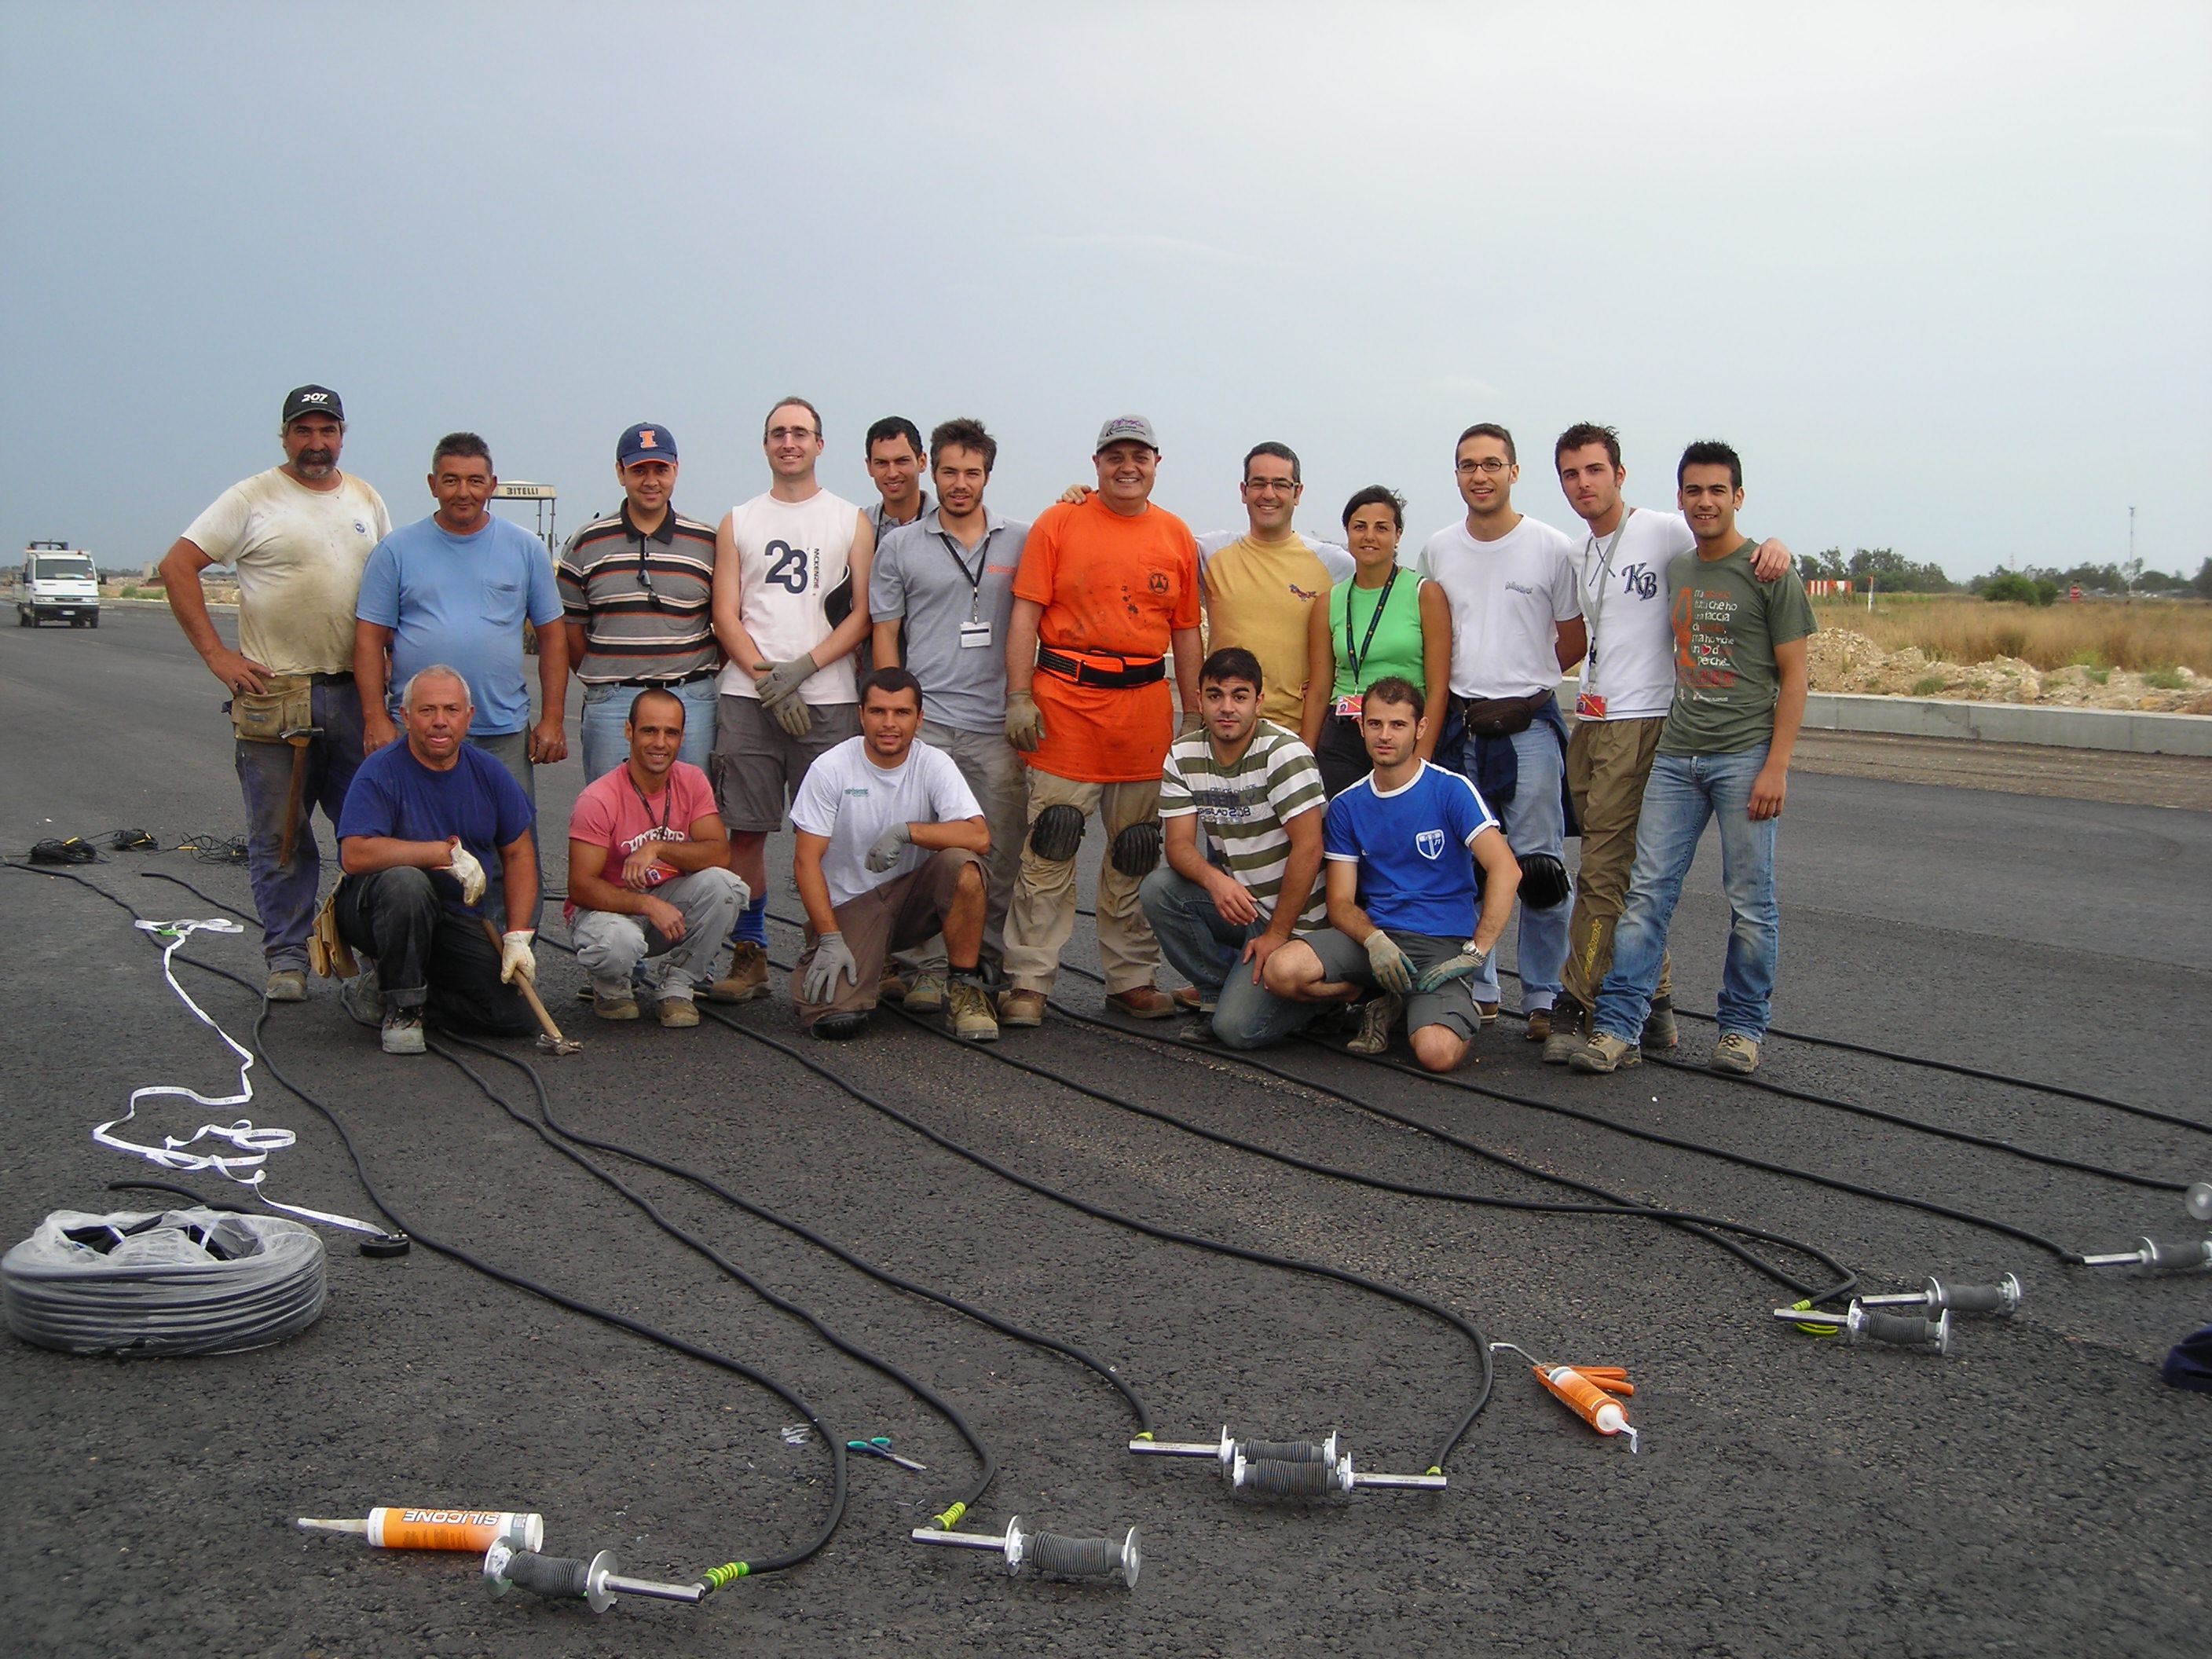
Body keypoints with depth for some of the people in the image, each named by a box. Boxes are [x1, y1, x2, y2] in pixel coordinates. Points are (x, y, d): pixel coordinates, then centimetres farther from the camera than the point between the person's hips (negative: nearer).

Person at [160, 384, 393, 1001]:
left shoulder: (367, 500, 13)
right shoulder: (252, 499, -2)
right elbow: (177, 566, -4)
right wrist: (216, 654, -8)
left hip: (354, 694, 4)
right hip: (273, 695, -3)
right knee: (280, 836, 2)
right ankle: (286, 956, 11)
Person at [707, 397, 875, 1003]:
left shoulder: (851, 522, 11)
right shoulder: (737, 523, 14)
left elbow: (863, 615, 3)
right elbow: (726, 617, 7)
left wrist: (802, 667, -10)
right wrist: (766, 679, -9)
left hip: (828, 700, -1)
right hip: (747, 700, 1)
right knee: (745, 832, 0)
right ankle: (750, 956, 10)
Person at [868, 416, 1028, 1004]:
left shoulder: (1021, 541, 10)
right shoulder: (899, 546, 8)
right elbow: (885, 635, 9)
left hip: (998, 725, 1)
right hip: (925, 721, -1)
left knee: (1002, 853, 4)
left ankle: (993, 964, 16)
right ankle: (932, 966, 5)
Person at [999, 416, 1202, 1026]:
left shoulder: (1176, 536, 12)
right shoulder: (1059, 523, 3)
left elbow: (1186, 631, 14)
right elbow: (1025, 614, -2)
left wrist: (1195, 715, 11)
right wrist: (1019, 697, -10)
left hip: (1145, 707, 3)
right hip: (1065, 700, -3)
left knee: (1137, 853, 8)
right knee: (1050, 845, -4)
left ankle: (1131, 978, 18)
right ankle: (1028, 981, 3)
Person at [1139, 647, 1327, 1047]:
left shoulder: (1284, 753, -19)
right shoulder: (1183, 755, -2)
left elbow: (1308, 848, -21)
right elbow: (1179, 843, -7)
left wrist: (1277, 934, -20)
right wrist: (1215, 880, -30)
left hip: (1291, 913, -6)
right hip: (1234, 899, 6)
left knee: (1238, 1028, -19)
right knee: (1157, 890, -21)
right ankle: (1219, 991, 0)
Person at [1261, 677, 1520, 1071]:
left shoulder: (1451, 790, -4)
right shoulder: (1347, 805, 8)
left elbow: (1506, 870, -14)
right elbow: (1341, 902, 5)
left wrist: (1474, 952, -19)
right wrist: (1374, 940, -17)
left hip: (1443, 941, -4)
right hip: (1373, 933, 4)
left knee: (1437, 1052, -31)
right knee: (1282, 970, -25)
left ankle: (1458, 1008, 8)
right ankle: (1383, 1001, 4)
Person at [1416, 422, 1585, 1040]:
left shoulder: (1552, 548, -2)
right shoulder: (1436, 551, 9)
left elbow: (1574, 641, 5)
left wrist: (1519, 683, 4)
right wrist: (1471, 688, 9)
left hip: (1529, 725, -3)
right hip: (1459, 725, 4)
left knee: (1539, 868, -2)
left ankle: (1544, 997, 8)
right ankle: (1475, 988, 21)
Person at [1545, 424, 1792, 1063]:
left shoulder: (1664, 533, -6)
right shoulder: (1580, 554, 17)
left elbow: (1735, 554, -4)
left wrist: (1774, 544, -24)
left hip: (1639, 726, -8)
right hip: (1589, 723, 8)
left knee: (1604, 872, -9)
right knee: (1626, 872, 11)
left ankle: (1576, 1006, -5)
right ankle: (1654, 1001, 20)